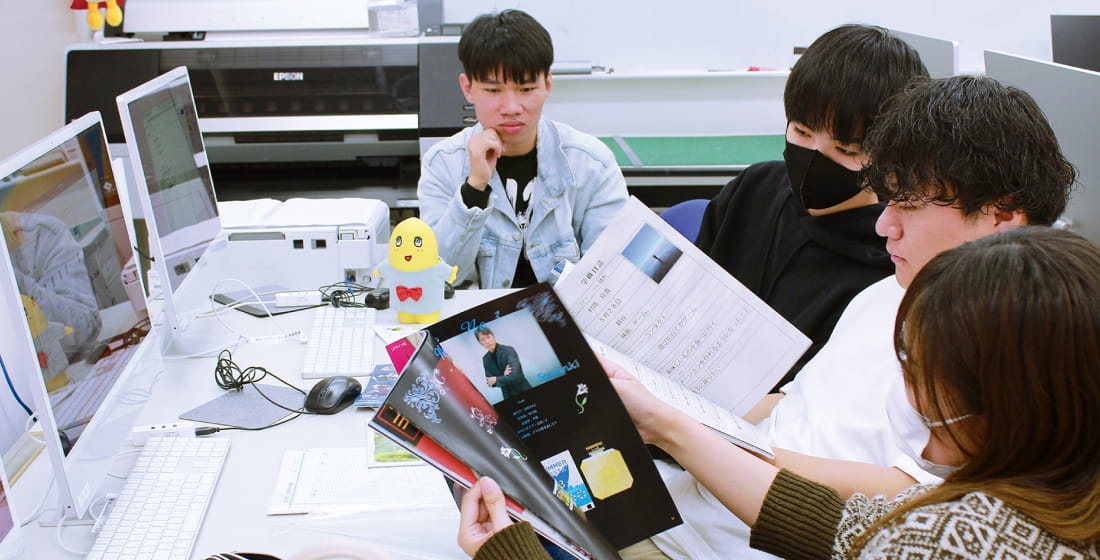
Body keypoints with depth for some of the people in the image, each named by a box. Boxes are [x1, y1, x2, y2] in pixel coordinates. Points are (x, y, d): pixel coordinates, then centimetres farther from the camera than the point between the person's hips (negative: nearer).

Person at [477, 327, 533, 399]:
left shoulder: (508, 350, -16)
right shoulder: (485, 359, 2)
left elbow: (515, 377, -24)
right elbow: (490, 382, 2)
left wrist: (496, 380, -15)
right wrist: (503, 376, -16)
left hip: (524, 392, -5)